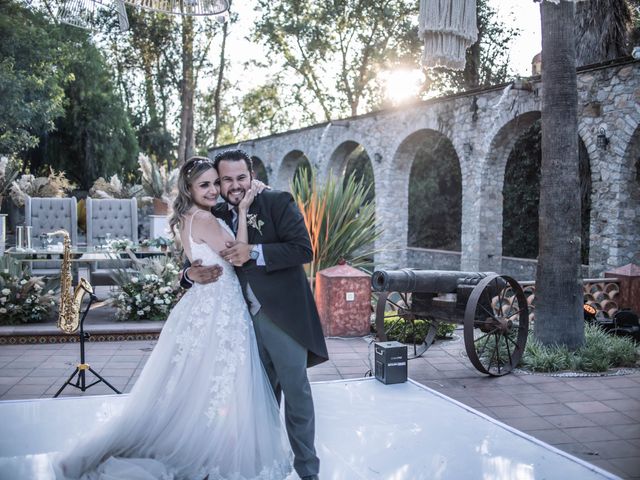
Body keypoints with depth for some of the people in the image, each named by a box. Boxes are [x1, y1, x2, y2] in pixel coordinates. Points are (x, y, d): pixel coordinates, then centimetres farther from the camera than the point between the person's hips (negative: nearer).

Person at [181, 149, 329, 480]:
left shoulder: (278, 203, -7)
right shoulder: (217, 217, 7)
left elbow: (304, 249, -16)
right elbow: (197, 261, 11)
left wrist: (255, 252, -24)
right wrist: (191, 274, -13)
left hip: (282, 314, -5)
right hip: (246, 318, 5)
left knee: (296, 392, 3)